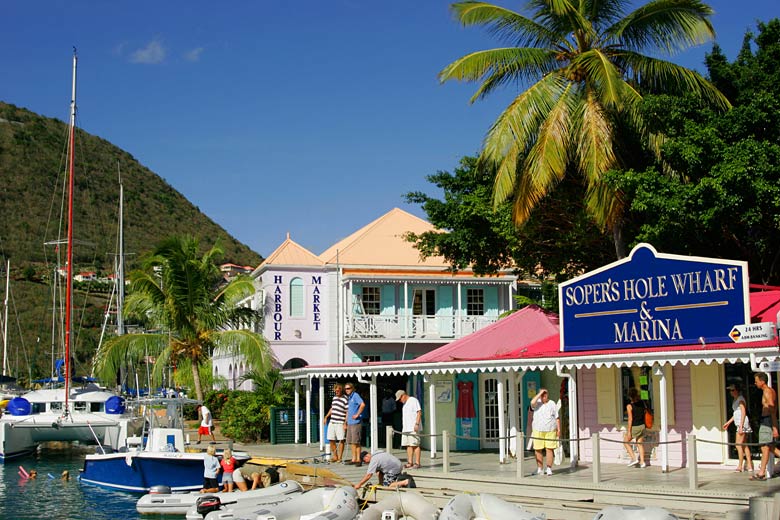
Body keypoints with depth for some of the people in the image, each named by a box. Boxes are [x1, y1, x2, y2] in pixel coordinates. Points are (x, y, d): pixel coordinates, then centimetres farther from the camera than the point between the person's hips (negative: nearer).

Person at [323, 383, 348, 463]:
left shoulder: (345, 399, -8)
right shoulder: (334, 397, 14)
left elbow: (347, 413, -10)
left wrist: (345, 423, -15)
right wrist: (326, 417, 23)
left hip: (340, 423, -7)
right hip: (332, 422, 7)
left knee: (341, 440, 0)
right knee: (331, 440, 8)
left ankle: (339, 458, 6)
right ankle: (334, 456, 21)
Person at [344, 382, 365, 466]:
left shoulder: (355, 395, -10)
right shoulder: (349, 397, 18)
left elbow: (363, 404, -26)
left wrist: (357, 415, -19)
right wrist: (346, 422, 23)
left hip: (356, 422, -9)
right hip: (350, 423, 9)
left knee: (356, 442, -7)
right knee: (350, 442, 11)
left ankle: (358, 460, -3)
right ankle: (354, 459, 17)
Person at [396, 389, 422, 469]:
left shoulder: (413, 400, -5)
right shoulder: (405, 403, 22)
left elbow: (419, 412, -12)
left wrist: (417, 424, -19)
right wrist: (404, 428, 21)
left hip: (413, 428, -9)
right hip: (406, 428, 9)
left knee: (415, 445, -9)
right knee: (408, 445, 5)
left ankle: (417, 463, -8)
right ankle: (410, 462, 7)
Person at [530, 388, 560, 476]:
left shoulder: (552, 404, 6)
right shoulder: (537, 403, 5)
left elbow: (557, 418, 7)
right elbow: (532, 402, -20)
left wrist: (559, 429, 0)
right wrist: (540, 393, -15)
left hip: (550, 430, -1)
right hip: (538, 431, 1)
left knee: (549, 449, -4)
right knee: (538, 450, 0)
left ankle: (549, 469, 1)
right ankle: (540, 469, 9)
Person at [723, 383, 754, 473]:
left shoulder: (740, 399, -12)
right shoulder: (735, 400, 17)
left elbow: (743, 413, -18)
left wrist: (741, 426, -23)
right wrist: (728, 422, 26)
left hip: (742, 424, -10)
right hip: (739, 424, 10)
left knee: (739, 445, -9)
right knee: (744, 445, 10)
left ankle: (740, 466, -6)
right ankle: (749, 466, 12)